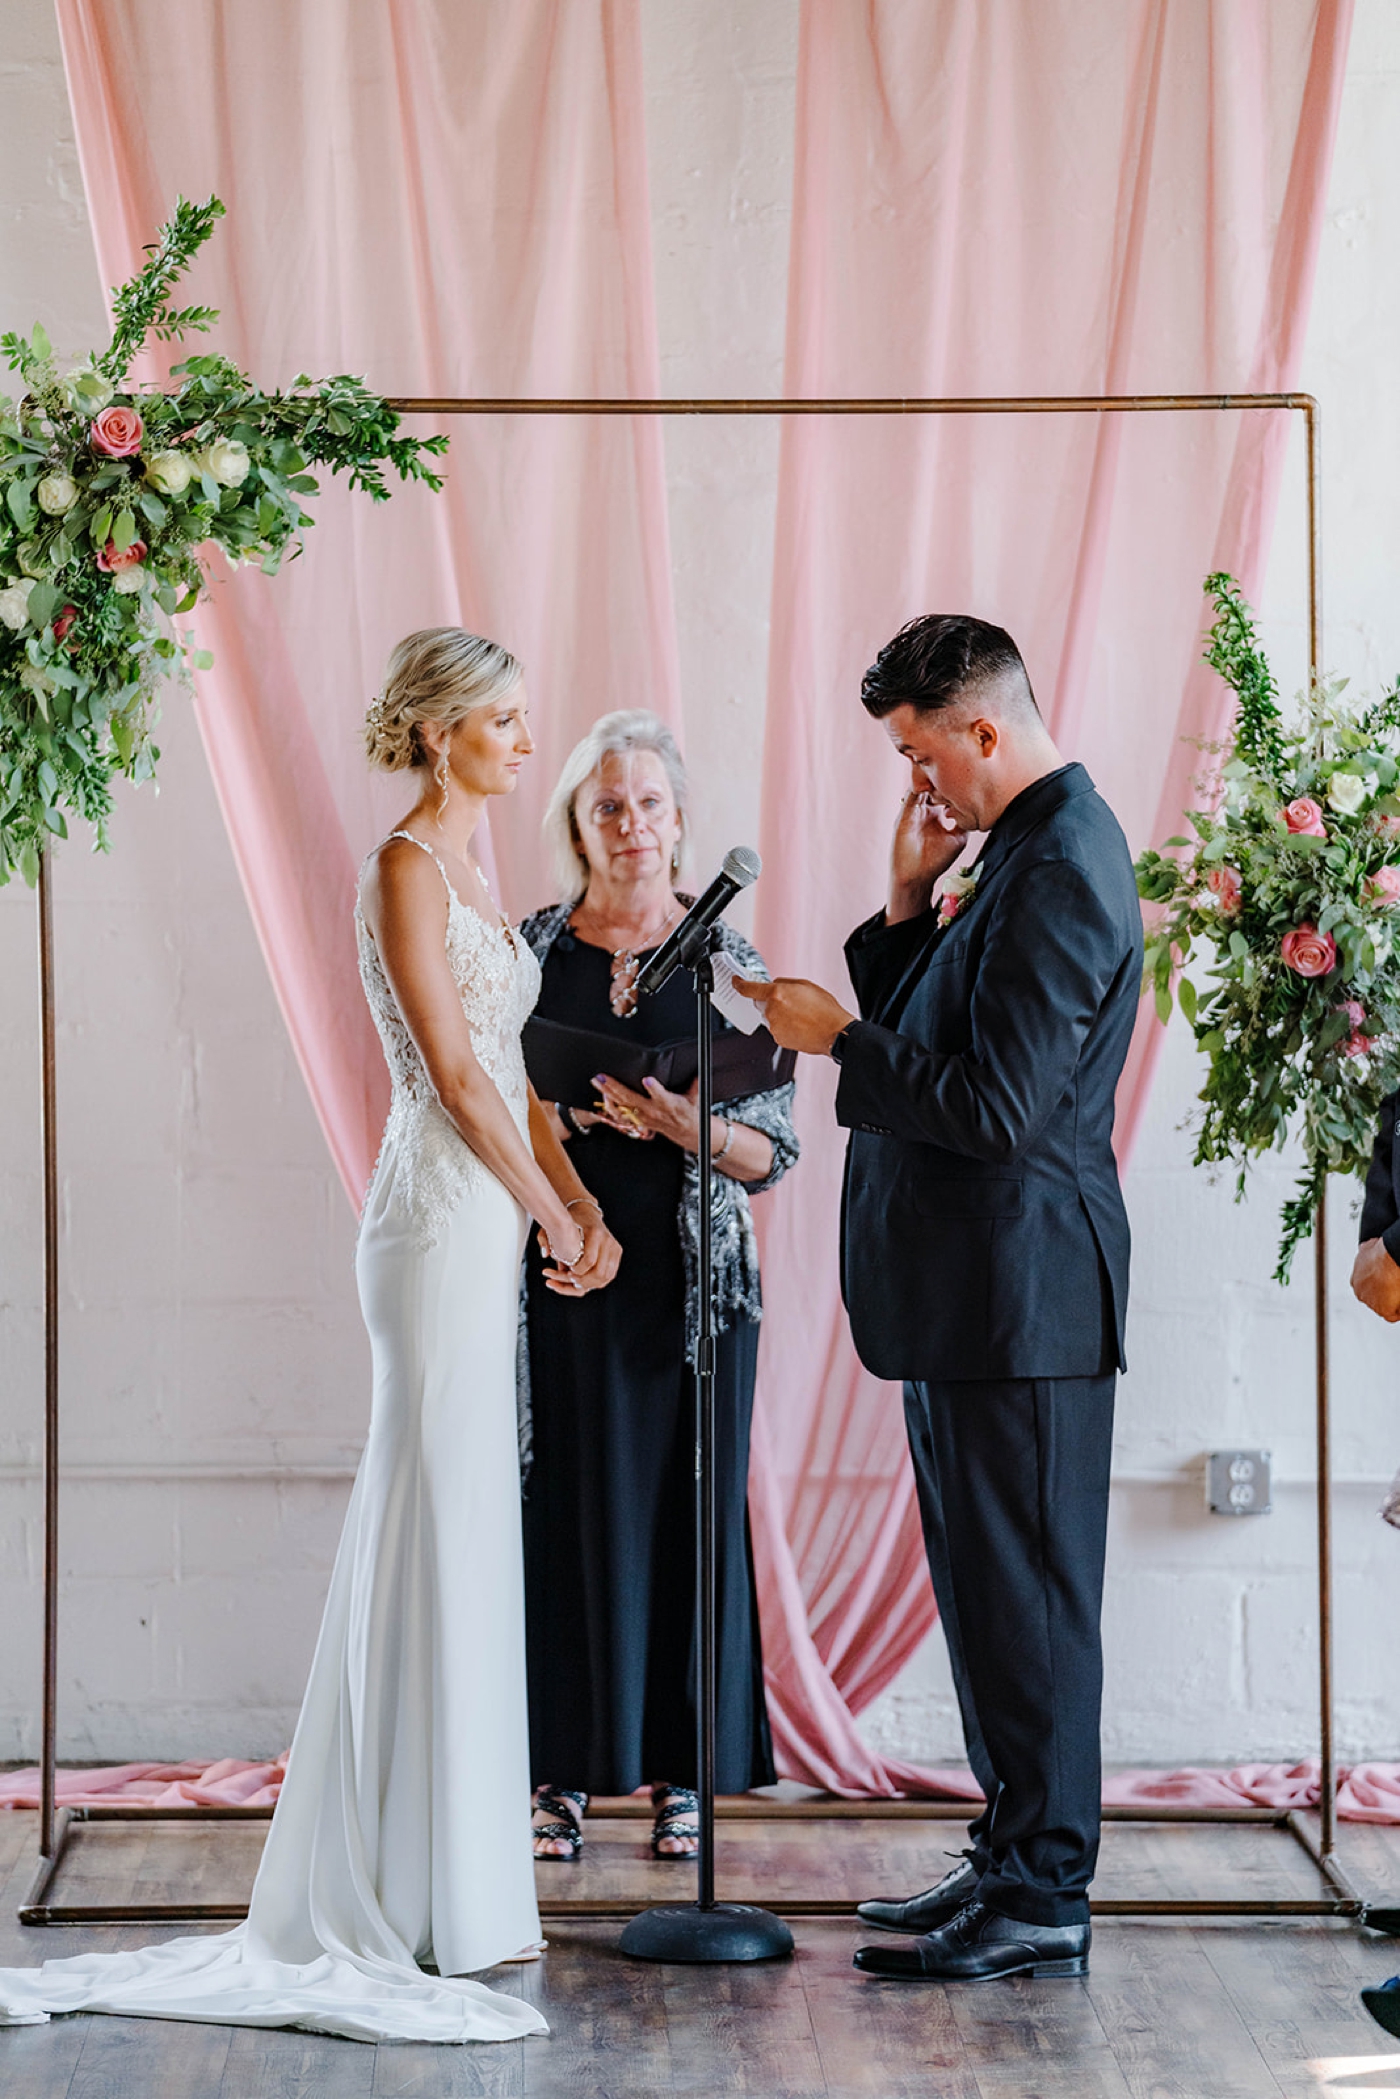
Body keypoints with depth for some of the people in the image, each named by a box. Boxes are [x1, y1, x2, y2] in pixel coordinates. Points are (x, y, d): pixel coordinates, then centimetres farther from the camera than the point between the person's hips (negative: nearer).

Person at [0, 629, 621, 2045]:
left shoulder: (465, 872, 17)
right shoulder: (405, 867, -11)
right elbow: (453, 1074, -16)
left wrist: (580, 1206, 9)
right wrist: (555, 1220, -9)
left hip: (489, 1221, 9)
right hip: (445, 1221, -9)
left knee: (461, 1528, 12)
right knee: (438, 1525, -5)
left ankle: (435, 1860, 21)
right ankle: (425, 1888, 1)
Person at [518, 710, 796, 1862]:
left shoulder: (728, 961, 3)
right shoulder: (532, 951, 4)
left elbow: (774, 1148, 1)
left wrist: (684, 1123, -16)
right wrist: (568, 1119, -12)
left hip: (688, 1275, 0)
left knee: (687, 1508, 2)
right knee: (567, 1508, 1)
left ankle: (680, 1773, 13)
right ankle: (566, 1773, 11)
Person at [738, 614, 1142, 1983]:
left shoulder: (1061, 869, -18)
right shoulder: (1021, 849, 14)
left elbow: (996, 1104, -23)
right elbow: (942, 1040, 15)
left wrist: (840, 1039, -14)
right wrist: (911, 906, 4)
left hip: (1021, 1291, -11)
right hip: (970, 1289, 11)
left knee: (1026, 1590, -3)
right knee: (990, 1584, 16)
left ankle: (1042, 1902, 5)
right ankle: (1015, 1858, 26)